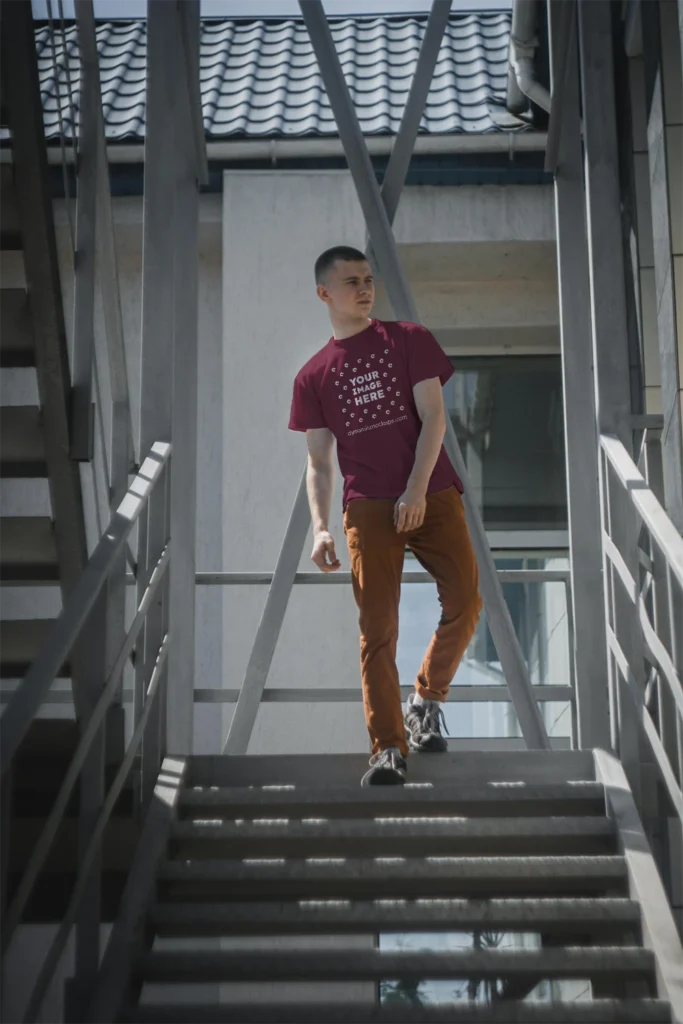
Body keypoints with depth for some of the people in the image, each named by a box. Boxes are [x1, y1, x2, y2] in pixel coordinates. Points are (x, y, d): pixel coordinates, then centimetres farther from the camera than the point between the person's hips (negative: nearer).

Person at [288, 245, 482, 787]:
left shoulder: (409, 339, 8)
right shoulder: (313, 375, 10)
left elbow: (433, 417, -1)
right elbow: (319, 462, 10)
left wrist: (416, 490, -13)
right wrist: (320, 528, -4)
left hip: (432, 496, 0)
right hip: (368, 508, 0)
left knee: (465, 604, -7)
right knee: (378, 628, -6)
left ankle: (426, 701, 18)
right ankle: (389, 748, -3)